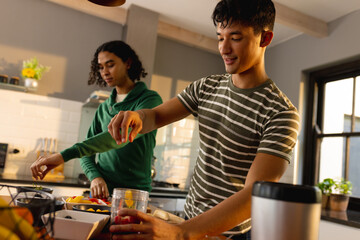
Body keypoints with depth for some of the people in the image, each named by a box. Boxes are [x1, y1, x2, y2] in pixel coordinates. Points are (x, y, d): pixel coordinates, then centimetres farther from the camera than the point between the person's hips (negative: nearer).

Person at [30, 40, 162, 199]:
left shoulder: (150, 99, -7)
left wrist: (65, 155, -28)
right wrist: (95, 177, -9)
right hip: (101, 191, 4)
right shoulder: (104, 108, 13)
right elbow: (87, 151, 12)